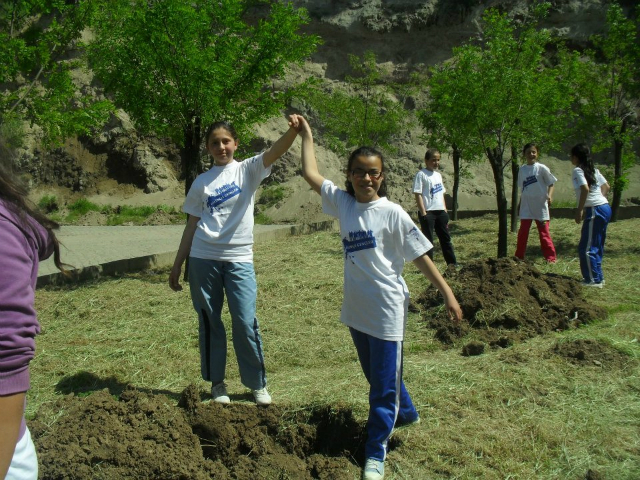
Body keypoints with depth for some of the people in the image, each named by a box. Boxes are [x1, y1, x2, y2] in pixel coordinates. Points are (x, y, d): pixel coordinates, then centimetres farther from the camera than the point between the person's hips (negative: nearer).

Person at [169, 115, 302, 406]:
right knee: (209, 322, 9)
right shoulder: (201, 182, 8)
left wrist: (293, 131, -36)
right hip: (203, 259, 2)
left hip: (239, 259, -2)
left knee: (245, 323, -3)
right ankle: (217, 382, 24)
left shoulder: (247, 170, 3)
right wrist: (177, 265, 10)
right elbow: (192, 226, 11)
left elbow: (275, 152, -16)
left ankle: (258, 384, 14)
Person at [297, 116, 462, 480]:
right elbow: (311, 174, 4)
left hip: (387, 309, -6)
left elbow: (420, 256, -7)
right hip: (356, 308, 6)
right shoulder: (343, 203, 2)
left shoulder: (391, 213, -11)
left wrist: (447, 293, -7)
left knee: (385, 382, 2)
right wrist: (307, 135, 9)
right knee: (375, 375, 23)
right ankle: (405, 413, 49)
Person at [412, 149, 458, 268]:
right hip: (428, 212, -7)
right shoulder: (421, 175, -7)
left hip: (440, 211, 7)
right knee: (428, 240, -1)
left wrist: (445, 212, 13)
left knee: (446, 238, 12)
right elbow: (418, 195, -12)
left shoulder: (438, 175, 15)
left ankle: (452, 263, 21)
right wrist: (423, 213, -17)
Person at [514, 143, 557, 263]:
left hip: (540, 206, -4)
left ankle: (551, 257, 10)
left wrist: (549, 195, -20)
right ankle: (519, 256, 13)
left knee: (544, 232, 1)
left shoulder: (542, 168, -6)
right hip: (526, 207, 4)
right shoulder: (522, 169, 7)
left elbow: (551, 183, -3)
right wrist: (520, 203, 16)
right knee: (523, 232, 4)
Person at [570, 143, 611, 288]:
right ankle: (597, 277, 23)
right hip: (605, 208, 9)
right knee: (596, 246, 17)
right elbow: (606, 187, 19)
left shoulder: (578, 170, -9)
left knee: (586, 248, -4)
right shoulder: (594, 170, 17)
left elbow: (585, 189, -22)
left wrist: (579, 210, -17)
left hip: (595, 211, -9)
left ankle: (594, 280, -3)